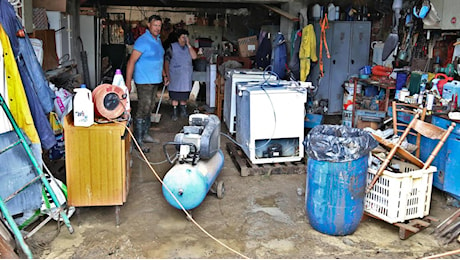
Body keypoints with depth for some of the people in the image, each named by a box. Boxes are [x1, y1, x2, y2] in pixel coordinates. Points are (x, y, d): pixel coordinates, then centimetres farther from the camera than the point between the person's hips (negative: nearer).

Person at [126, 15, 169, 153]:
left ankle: (145, 134, 27)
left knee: (149, 109, 15)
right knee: (143, 110, -7)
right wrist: (128, 83, -24)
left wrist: (164, 75, 22)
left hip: (155, 81, 9)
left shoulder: (158, 40, 12)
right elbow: (131, 61, -19)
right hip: (144, 81, -9)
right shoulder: (143, 41, -16)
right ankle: (138, 140, 1)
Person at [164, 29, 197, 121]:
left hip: (186, 77, 3)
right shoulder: (172, 47, -2)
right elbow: (166, 61, -3)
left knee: (184, 96, 9)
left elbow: (194, 56, -10)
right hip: (175, 77, -3)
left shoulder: (189, 47, 9)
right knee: (175, 96, 1)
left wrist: (188, 44, -12)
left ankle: (183, 111, 22)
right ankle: (174, 113, 10)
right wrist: (167, 75, -10)